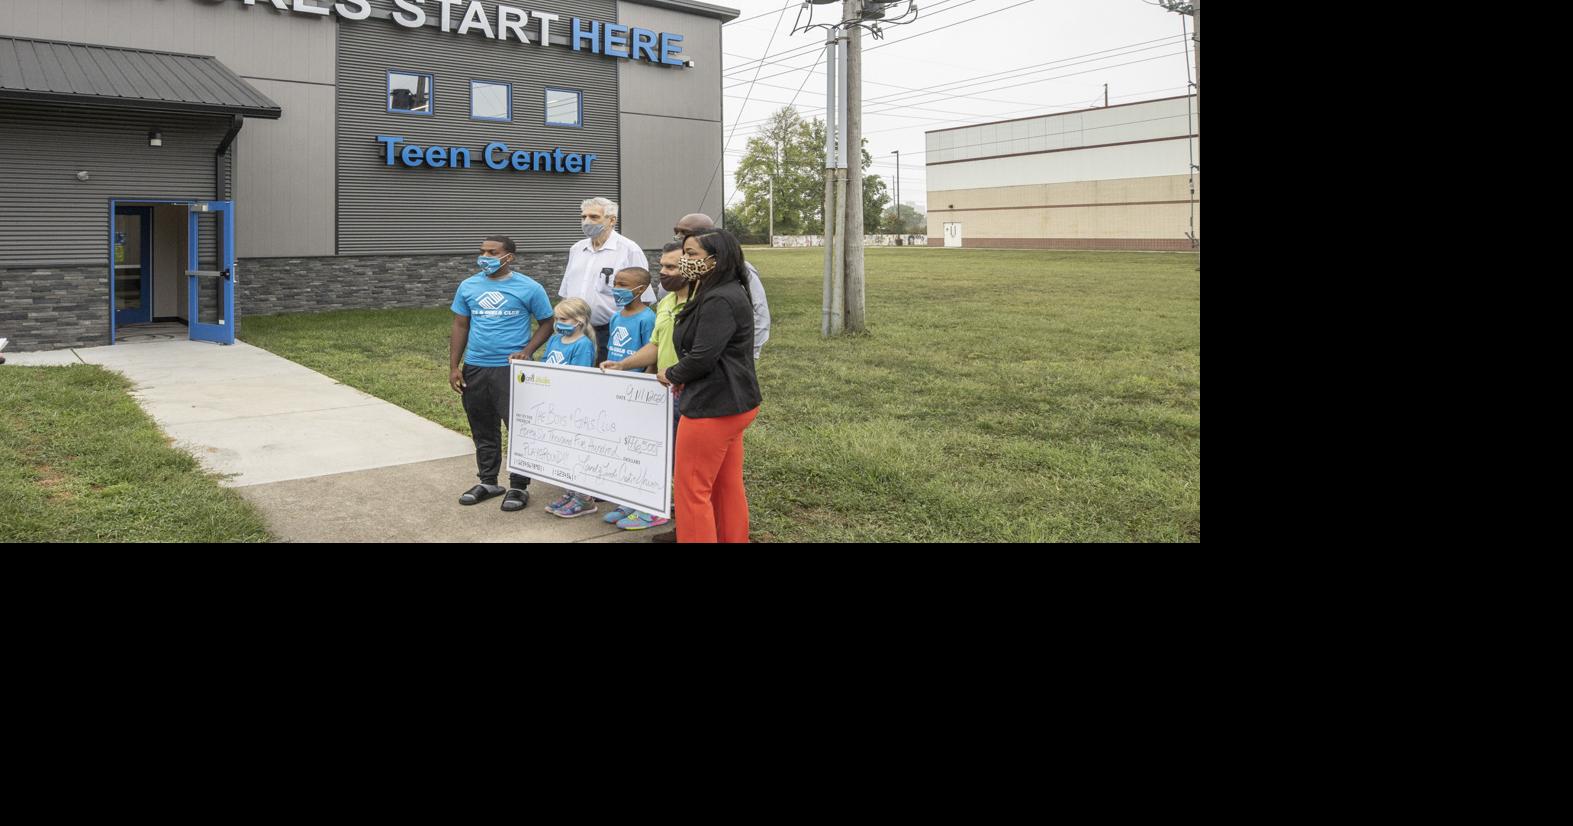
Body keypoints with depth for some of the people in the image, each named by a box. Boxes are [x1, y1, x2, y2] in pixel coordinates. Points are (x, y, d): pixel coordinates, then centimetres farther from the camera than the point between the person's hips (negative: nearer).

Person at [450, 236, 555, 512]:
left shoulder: (529, 288, -4)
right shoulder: (468, 287, 8)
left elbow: (546, 324, 1)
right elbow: (460, 327, 12)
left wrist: (526, 352, -12)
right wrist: (453, 367, 6)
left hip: (511, 369, -4)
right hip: (474, 368, 4)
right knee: (482, 429, 13)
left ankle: (519, 487, 9)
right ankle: (487, 482, 27)